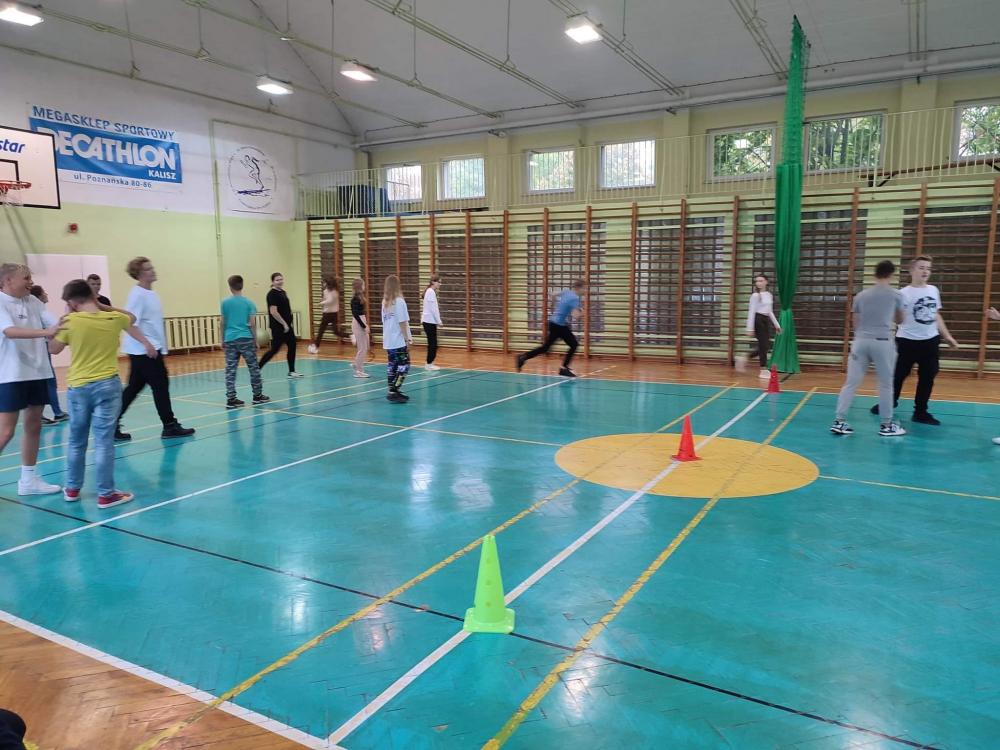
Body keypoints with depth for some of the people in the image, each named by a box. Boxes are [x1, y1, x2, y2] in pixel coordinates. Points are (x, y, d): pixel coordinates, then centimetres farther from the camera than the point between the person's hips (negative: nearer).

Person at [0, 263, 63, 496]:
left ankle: (28, 480, 21)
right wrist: (45, 332, -37)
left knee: (33, 425, 11)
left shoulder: (33, 302, 8)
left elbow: (54, 325, 4)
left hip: (37, 372, 7)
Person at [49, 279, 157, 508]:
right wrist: (103, 306, 12)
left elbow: (53, 349, 8)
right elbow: (131, 318, 21)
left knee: (76, 441, 16)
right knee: (104, 441, 0)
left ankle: (72, 489, 29)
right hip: (107, 385, -1)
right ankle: (105, 494, 4)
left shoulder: (70, 321, -6)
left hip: (78, 387, 1)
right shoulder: (114, 318, -3)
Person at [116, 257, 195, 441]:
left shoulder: (152, 294, 13)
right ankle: (170, 426, 5)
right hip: (143, 350, -9)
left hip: (152, 349, 9)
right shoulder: (137, 294, -13)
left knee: (134, 388, 12)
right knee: (160, 385, -3)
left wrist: (160, 346, 19)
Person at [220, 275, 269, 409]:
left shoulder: (225, 303, 3)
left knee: (230, 370, 3)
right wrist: (255, 340, 5)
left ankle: (231, 399, 1)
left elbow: (223, 323, 6)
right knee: (253, 368, 9)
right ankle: (258, 395, 15)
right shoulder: (248, 303, -2)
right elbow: (251, 324, -3)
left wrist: (223, 340, 16)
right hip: (246, 339, -2)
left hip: (230, 340, 2)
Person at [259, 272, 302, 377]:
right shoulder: (272, 294, -14)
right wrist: (284, 323, -19)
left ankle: (291, 371, 17)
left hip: (287, 325, 9)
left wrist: (289, 322, 17)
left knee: (292, 346, 9)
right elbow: (273, 312, -21)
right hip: (278, 327, -9)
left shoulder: (283, 292, 13)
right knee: (274, 349, -7)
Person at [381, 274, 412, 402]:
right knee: (404, 365, -1)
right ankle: (394, 392, -6)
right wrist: (407, 338, -7)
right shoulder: (399, 301, -13)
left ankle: (393, 392, 16)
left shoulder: (385, 301, 8)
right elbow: (402, 322, -15)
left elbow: (384, 321, 11)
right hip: (398, 341, -7)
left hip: (388, 341, 7)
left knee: (392, 365, 12)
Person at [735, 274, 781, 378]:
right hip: (758, 320, -7)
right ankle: (764, 370, 3)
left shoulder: (769, 295, 12)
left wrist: (777, 325, 18)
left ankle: (744, 357, 19)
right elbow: (751, 312, -11)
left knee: (766, 346, 7)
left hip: (766, 320, 7)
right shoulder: (755, 295, -8)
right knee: (763, 345, -5)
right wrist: (750, 328, -15)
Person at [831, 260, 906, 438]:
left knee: (851, 383, 3)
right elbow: (899, 320, 19)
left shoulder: (861, 295, 10)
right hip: (882, 342, -3)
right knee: (885, 385, 8)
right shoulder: (896, 295, 4)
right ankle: (886, 425, 16)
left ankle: (839, 422, 2)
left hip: (860, 341, 3)